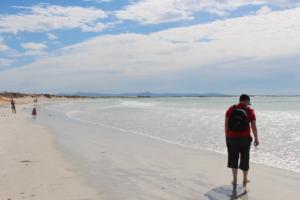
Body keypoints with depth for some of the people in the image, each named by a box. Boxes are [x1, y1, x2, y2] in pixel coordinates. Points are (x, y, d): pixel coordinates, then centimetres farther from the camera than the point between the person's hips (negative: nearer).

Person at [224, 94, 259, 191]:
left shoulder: (230, 109, -2)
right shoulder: (250, 111, -7)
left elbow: (226, 124, -4)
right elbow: (253, 127, -7)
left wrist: (227, 136, 4)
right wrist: (256, 139, 4)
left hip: (232, 138, 1)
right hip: (245, 138, -1)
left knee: (233, 158, 16)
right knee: (244, 158, 15)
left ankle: (235, 180, 18)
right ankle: (245, 180, 27)